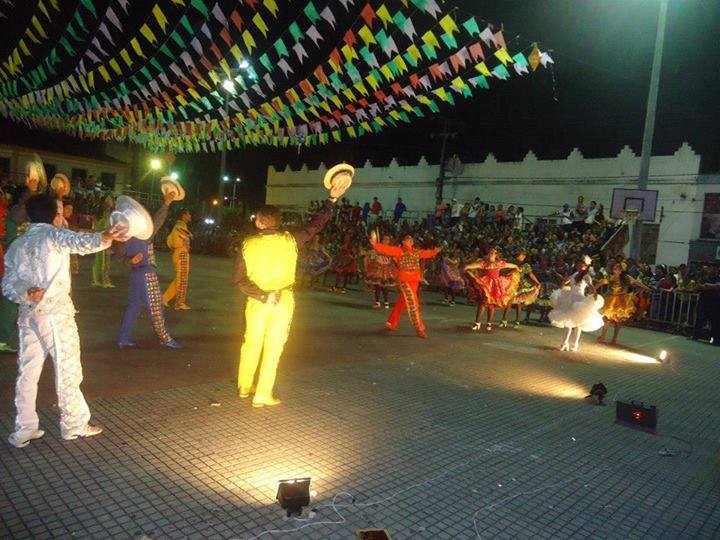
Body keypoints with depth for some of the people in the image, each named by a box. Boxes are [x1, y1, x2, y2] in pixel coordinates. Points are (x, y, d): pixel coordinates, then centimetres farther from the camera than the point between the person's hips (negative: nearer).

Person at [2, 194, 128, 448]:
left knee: (27, 372, 12)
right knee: (67, 370, 4)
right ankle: (74, 425, 14)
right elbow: (78, 242, -28)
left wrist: (25, 294, -9)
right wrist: (103, 238, -46)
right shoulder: (53, 235, -5)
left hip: (28, 315, 6)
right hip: (55, 314, -6)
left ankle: (24, 429, 18)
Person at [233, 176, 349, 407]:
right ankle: (262, 395, 10)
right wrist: (331, 200, 8)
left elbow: (238, 279, -12)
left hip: (257, 300, 1)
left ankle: (244, 387, 31)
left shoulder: (248, 245, -7)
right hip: (283, 300, -1)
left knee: (251, 343, 18)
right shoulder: (289, 240, -9)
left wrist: (262, 296, -14)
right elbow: (315, 225, 1)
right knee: (273, 347, 6)